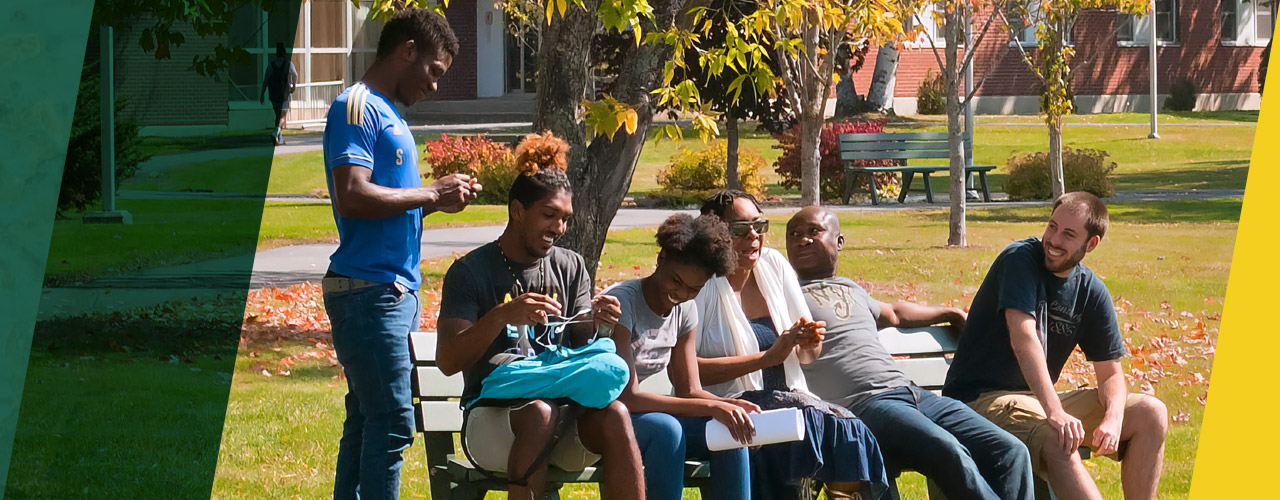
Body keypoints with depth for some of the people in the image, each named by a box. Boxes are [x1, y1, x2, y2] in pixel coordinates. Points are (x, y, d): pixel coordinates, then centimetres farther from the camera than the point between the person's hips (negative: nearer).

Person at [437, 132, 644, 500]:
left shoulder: (570, 268, 15)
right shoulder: (470, 272, 0)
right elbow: (448, 361, -9)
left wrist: (596, 324, -14)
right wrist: (501, 315, -25)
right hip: (490, 414, -4)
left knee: (614, 415, -30)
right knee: (540, 414, -39)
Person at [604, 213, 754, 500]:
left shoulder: (685, 311, 3)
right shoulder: (622, 302, -20)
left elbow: (689, 391, 3)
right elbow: (627, 397, -26)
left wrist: (731, 405, -19)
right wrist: (711, 407, -31)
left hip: (649, 414, 7)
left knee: (730, 432, -15)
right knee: (667, 429, -35)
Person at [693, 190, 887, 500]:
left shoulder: (774, 265, 10)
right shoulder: (701, 282, -7)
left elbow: (810, 356, 17)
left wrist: (810, 342, -9)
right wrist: (767, 358, -17)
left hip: (788, 396, 5)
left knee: (849, 429, -23)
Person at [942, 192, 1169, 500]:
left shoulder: (1092, 292, 5)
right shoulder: (1020, 260, -14)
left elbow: (1110, 373, 6)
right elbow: (1023, 339, -27)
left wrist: (1113, 420, -18)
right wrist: (1054, 413, -38)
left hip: (1039, 400, 7)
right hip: (980, 400, -7)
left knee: (1151, 414, -5)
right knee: (1057, 439, -37)